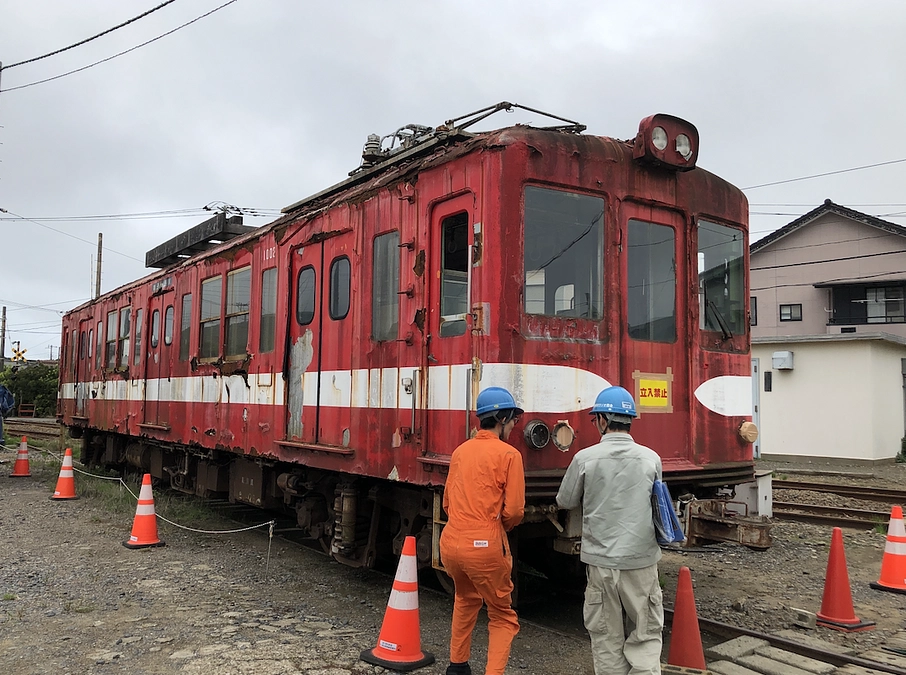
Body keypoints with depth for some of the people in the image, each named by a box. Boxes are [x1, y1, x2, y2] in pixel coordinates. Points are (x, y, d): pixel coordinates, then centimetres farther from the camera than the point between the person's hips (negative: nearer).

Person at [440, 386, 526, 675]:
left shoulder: (460, 451, 10)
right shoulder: (509, 454, -8)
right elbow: (514, 510, -11)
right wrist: (501, 527, 8)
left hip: (450, 542, 6)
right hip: (485, 546, -6)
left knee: (465, 599, 31)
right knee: (503, 617, 12)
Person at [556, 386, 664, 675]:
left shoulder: (585, 459, -8)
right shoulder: (651, 459, -2)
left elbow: (565, 502, 5)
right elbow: (656, 505, 12)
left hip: (601, 561, -1)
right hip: (642, 562, 1)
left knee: (606, 639, 11)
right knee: (646, 638, 12)